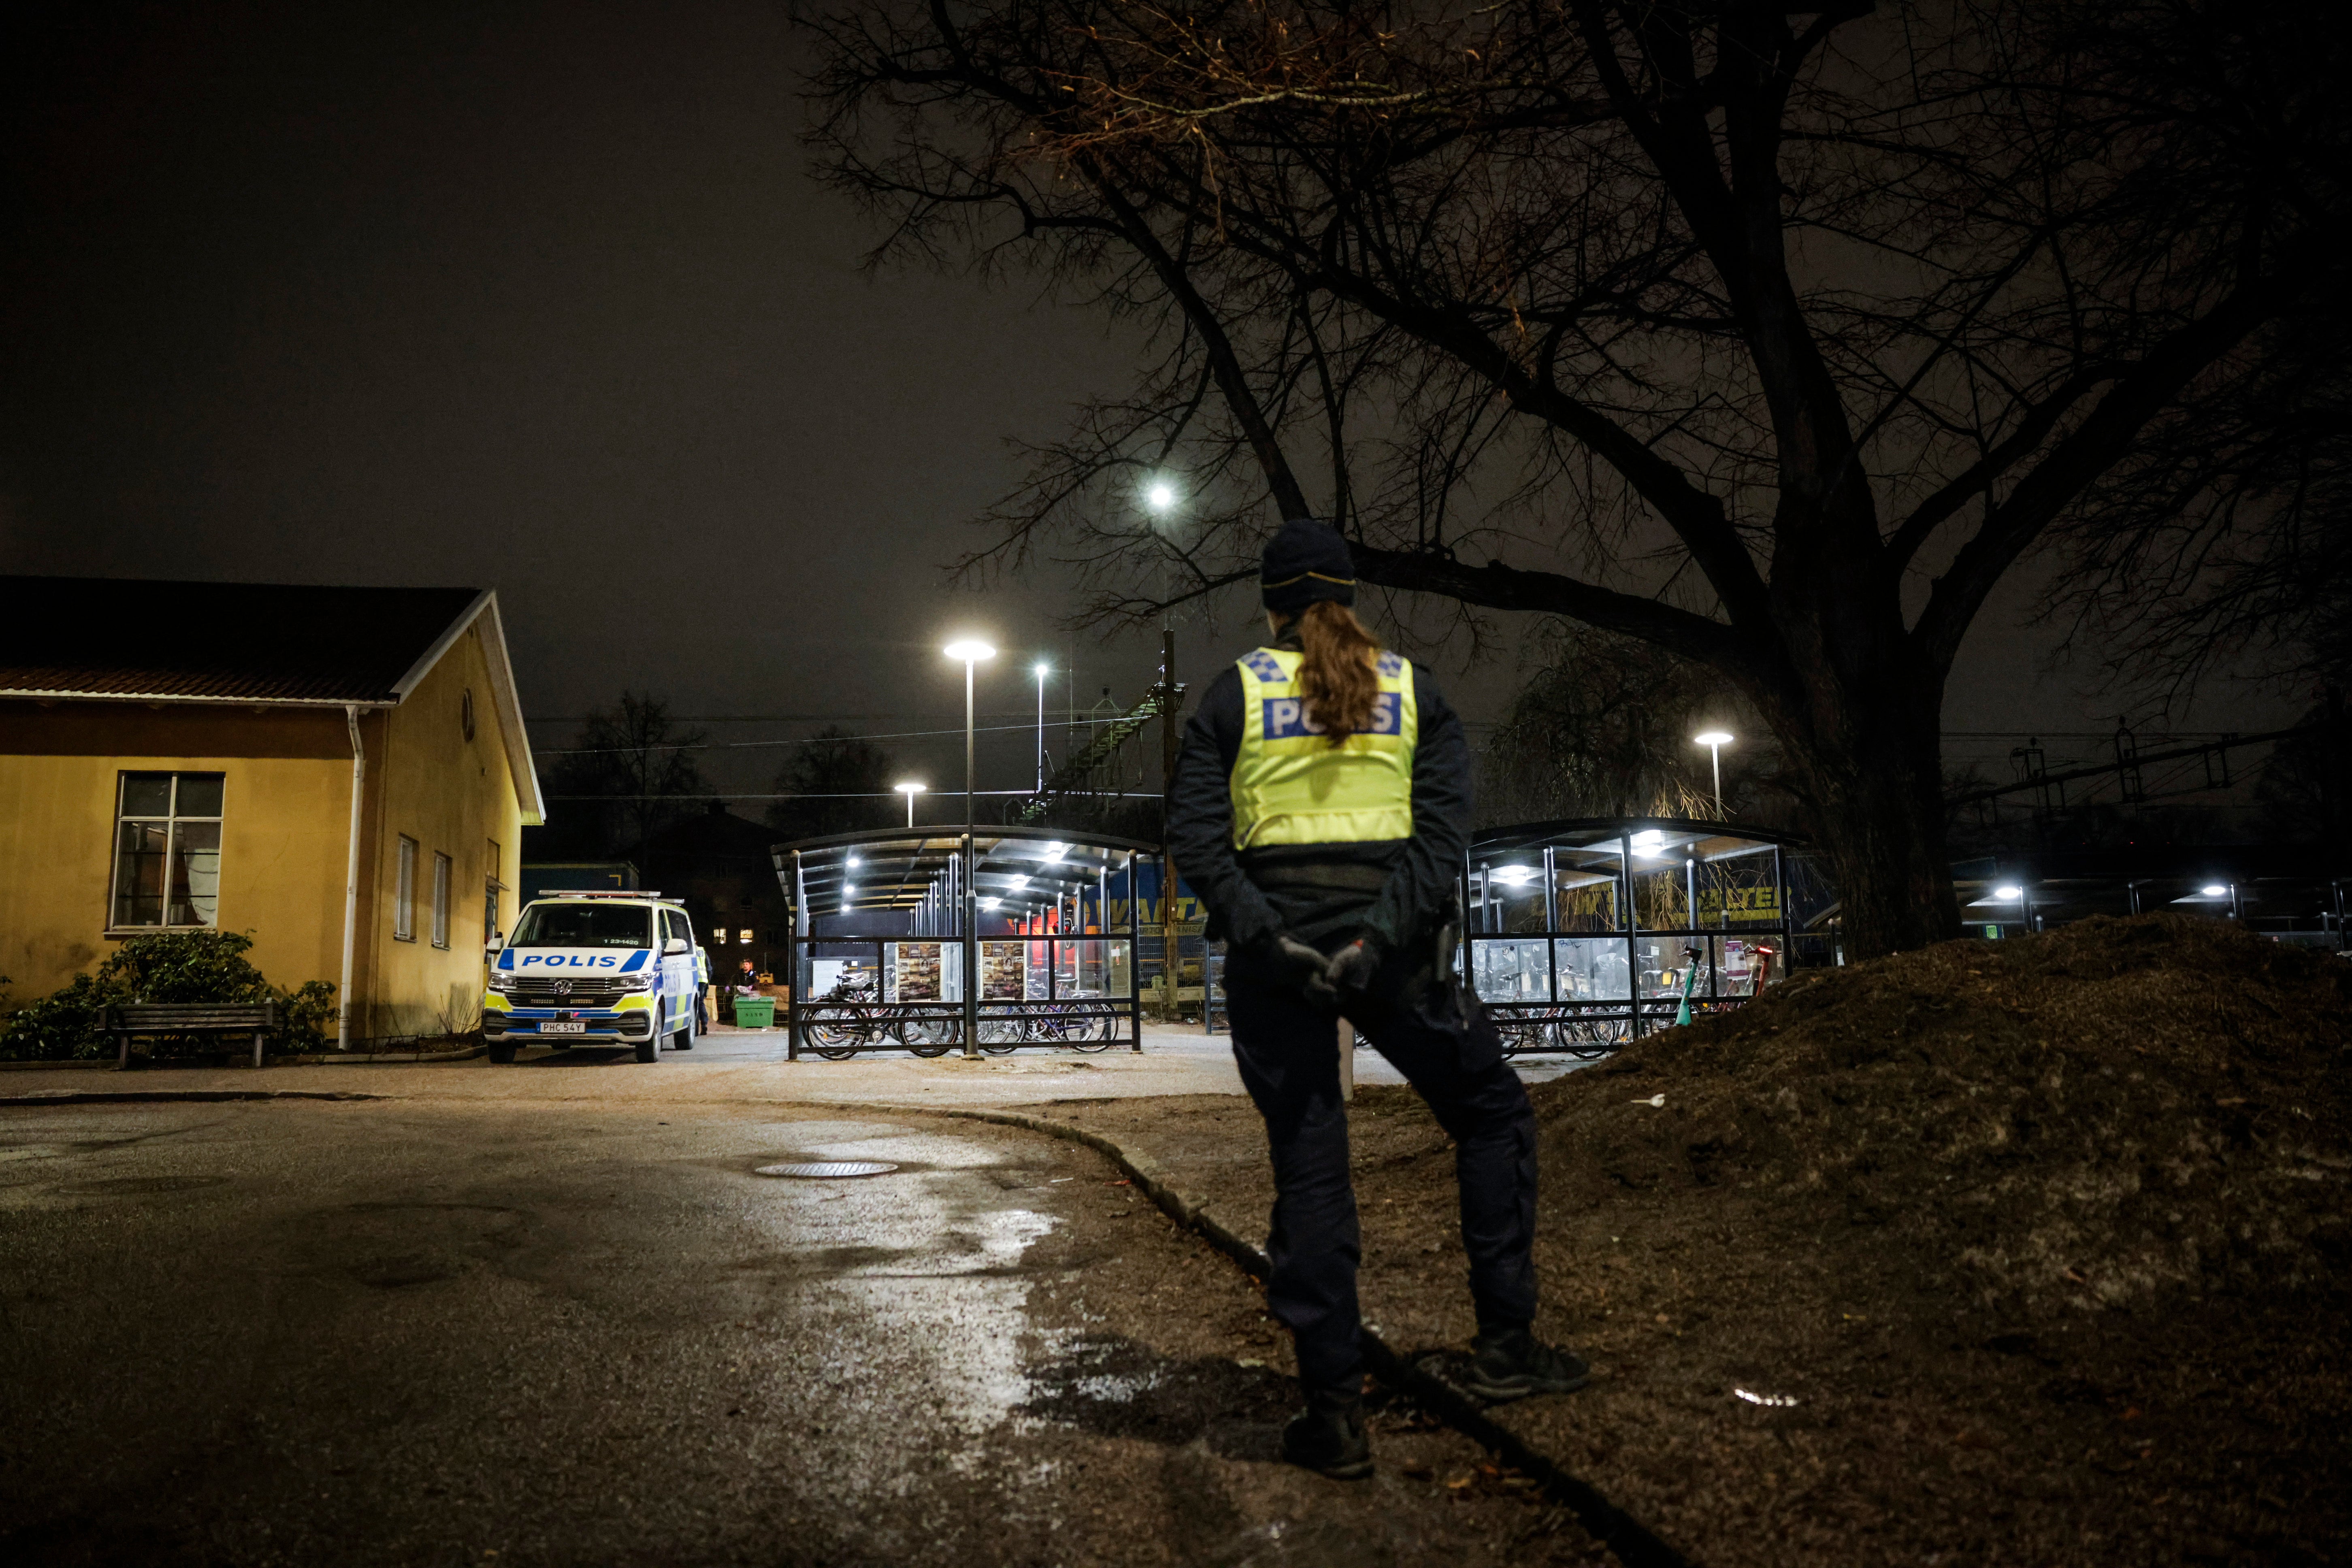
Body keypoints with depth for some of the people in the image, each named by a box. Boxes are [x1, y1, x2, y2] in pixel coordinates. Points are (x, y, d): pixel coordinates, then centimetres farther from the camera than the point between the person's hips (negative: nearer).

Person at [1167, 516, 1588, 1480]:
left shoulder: (1235, 693, 6)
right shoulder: (1412, 691, 8)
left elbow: (1195, 837, -6)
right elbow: (1444, 830, -6)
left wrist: (1264, 937, -13)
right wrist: (1379, 937, -14)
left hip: (1273, 955, 0)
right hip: (1390, 948, 0)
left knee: (1308, 1173, 6)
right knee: (1492, 1113, 20)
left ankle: (1334, 1414, 9)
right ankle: (1506, 1345, 17)